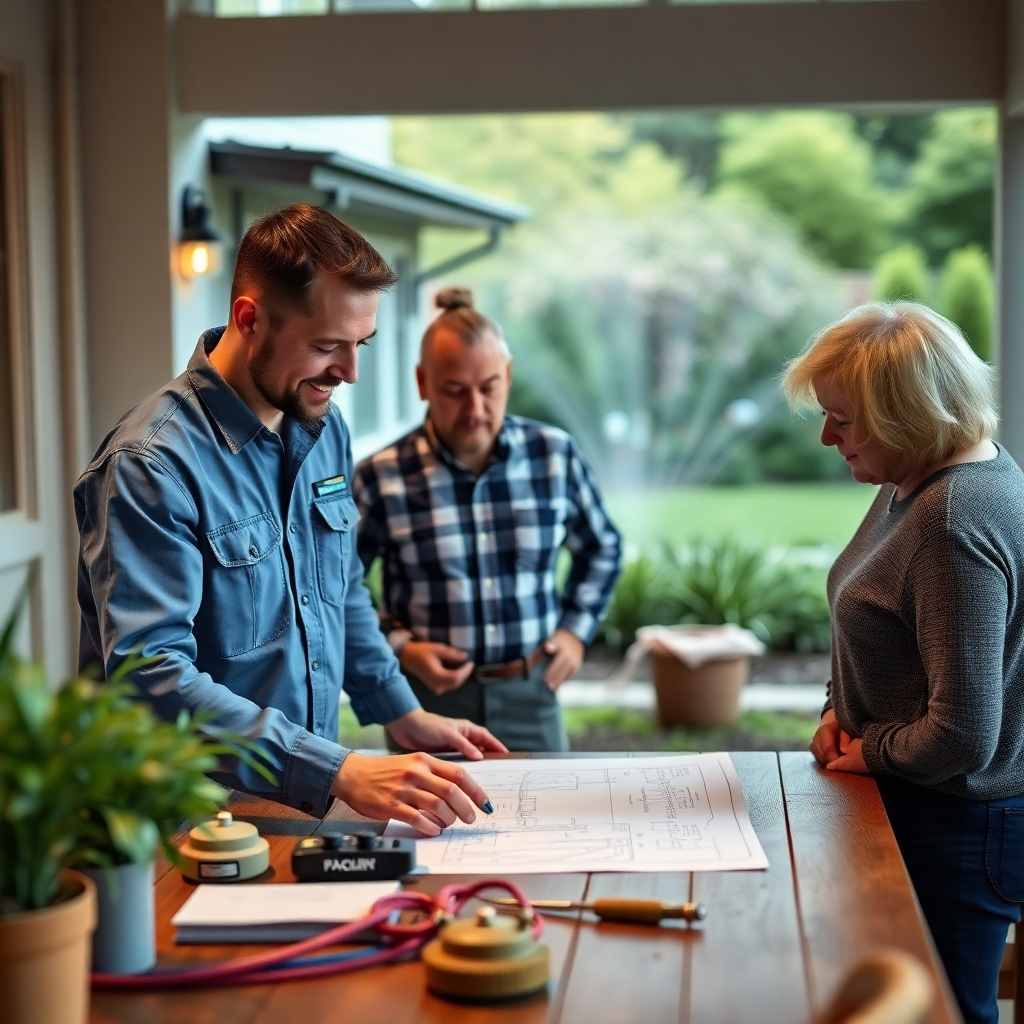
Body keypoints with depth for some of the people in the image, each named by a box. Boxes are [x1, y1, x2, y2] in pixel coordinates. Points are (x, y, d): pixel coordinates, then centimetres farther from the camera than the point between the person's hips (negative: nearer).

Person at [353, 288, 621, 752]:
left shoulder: (556, 455, -2)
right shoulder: (380, 478, -11)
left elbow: (601, 549, 15)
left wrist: (576, 629, 5)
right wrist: (399, 647, -9)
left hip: (531, 695, 2)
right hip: (428, 696, -2)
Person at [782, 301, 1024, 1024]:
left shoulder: (955, 523, -28)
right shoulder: (914, 484, 4)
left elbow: (962, 738, -28)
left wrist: (872, 753, -11)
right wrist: (839, 712, 6)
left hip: (956, 826, -10)